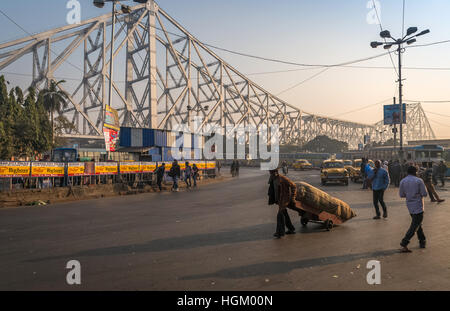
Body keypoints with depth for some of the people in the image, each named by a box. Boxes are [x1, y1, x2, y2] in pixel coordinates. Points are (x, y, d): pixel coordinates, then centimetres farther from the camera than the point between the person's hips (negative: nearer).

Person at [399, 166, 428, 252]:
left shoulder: (402, 181, 2)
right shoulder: (419, 181, -10)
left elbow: (401, 195, 5)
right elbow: (424, 194, -9)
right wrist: (419, 193, 11)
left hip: (409, 205, 5)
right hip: (418, 206, -5)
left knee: (417, 223, 21)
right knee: (414, 226, -4)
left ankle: (422, 242, 27)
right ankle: (404, 244, -14)